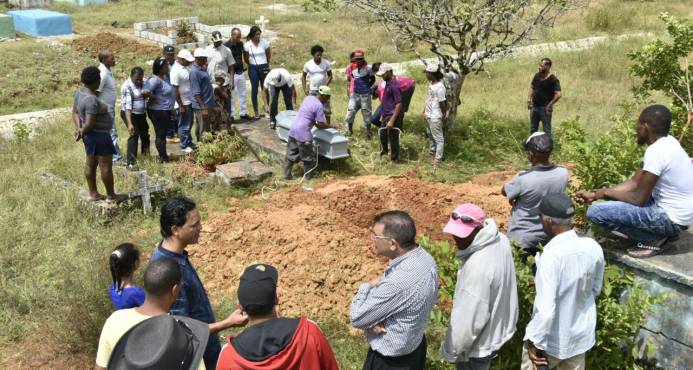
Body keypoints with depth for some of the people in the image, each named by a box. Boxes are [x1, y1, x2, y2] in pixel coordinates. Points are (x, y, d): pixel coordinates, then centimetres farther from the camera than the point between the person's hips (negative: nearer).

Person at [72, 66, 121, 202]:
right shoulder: (91, 100, -27)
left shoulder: (80, 92, 3)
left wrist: (78, 128, 0)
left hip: (90, 135, 10)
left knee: (90, 164, 16)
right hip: (99, 135, -10)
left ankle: (93, 193, 27)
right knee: (106, 166, 1)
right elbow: (89, 124, -27)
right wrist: (82, 133, -10)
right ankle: (111, 195, 11)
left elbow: (75, 112, 10)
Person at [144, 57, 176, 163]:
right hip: (158, 111, -10)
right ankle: (163, 158, 9)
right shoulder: (155, 80, -20)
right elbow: (146, 91, -32)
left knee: (163, 134, 17)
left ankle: (163, 156, 28)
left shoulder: (164, 77, 10)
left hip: (165, 110, 10)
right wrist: (154, 98, -16)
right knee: (160, 135, 1)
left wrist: (171, 109, 21)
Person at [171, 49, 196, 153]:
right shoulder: (176, 71, -22)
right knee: (184, 125, 4)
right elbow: (175, 90, -21)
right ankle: (184, 146, 16)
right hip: (183, 103, -9)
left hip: (189, 101, 9)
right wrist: (181, 106, -18)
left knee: (189, 124, 19)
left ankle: (189, 143, 31)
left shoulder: (185, 67, 4)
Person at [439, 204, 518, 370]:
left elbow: (469, 318, -30)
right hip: (498, 328, 9)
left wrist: (450, 350, -15)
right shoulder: (500, 240, -9)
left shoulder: (478, 267, -37)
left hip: (479, 343, -8)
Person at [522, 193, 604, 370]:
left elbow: (545, 310, -33)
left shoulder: (550, 256, -32)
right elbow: (596, 290, 6)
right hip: (581, 335, 6)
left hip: (551, 339, -5)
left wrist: (533, 340, -21)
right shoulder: (593, 247, -11)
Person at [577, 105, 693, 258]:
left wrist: (605, 193, -5)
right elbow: (635, 183, 7)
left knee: (595, 212, -17)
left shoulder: (656, 152, -25)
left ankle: (654, 240, -4)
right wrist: (594, 194, 2)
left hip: (671, 218, -9)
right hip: (674, 210, 10)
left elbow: (639, 199, -20)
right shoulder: (665, 142, 4)